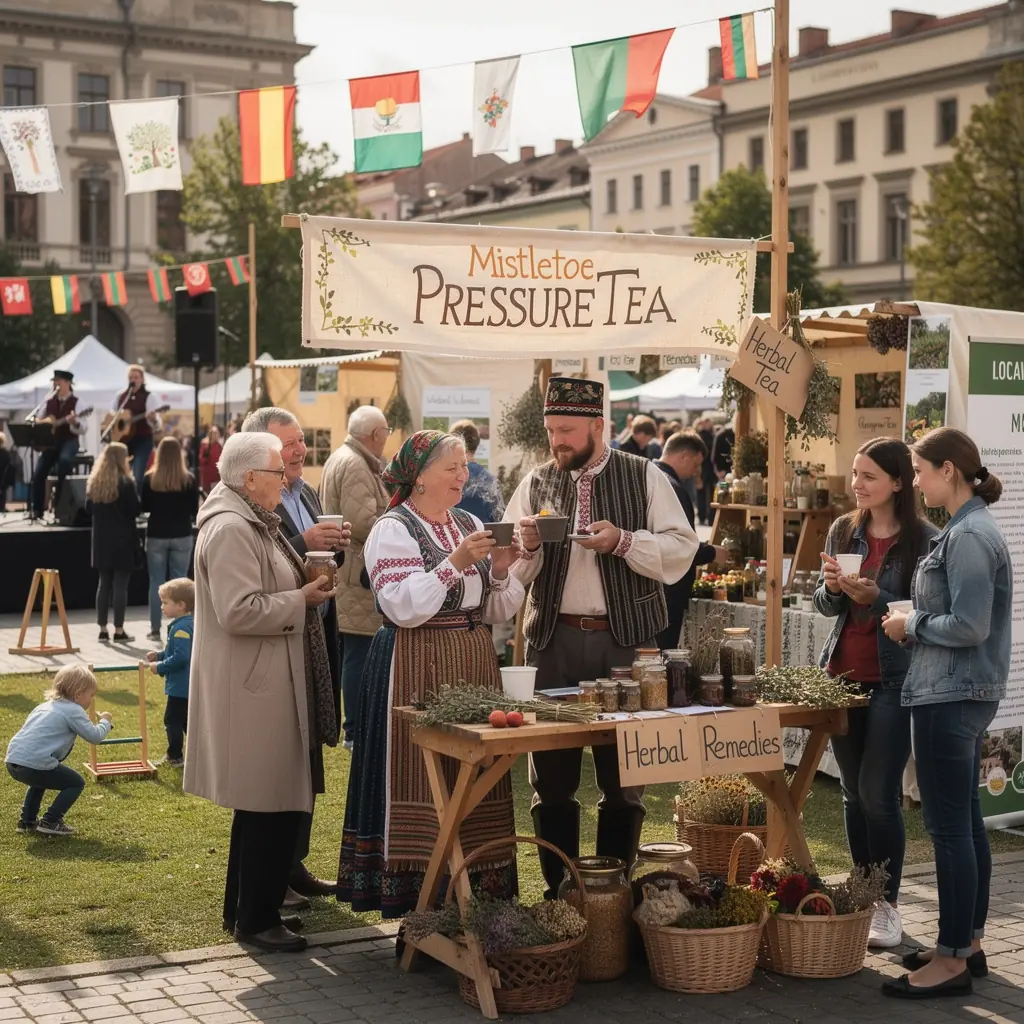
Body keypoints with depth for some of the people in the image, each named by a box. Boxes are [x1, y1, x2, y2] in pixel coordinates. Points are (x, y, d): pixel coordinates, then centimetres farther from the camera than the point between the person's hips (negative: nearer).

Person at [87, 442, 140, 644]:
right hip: (122, 539, -5)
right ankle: (118, 631, 0)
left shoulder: (94, 482, 4)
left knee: (104, 584, 11)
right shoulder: (125, 483, -12)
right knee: (120, 585, -1)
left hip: (102, 540, 5)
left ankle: (102, 630, 12)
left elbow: (90, 508, 12)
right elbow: (135, 510, -10)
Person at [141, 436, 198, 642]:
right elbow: (194, 510, -3)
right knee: (179, 582, 4)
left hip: (156, 535, 0)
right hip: (181, 536, 0)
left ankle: (155, 629, 7)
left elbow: (144, 507, 2)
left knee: (156, 582, 6)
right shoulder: (188, 479, -7)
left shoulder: (150, 479, -5)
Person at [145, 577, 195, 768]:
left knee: (172, 720, -1)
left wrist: (160, 667, -17)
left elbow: (180, 657, -28)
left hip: (180, 686, -10)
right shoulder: (190, 623, 12)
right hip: (189, 685, 10)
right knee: (187, 720, 18)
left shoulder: (181, 628, -20)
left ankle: (175, 757, 4)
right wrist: (160, 655, 13)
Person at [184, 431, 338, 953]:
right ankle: (256, 918, 7)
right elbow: (238, 611, -25)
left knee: (263, 804, 17)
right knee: (273, 804, -4)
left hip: (267, 685, 11)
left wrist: (303, 585, 11)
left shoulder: (252, 522, 15)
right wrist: (301, 600, -15)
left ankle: (245, 908, 27)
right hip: (254, 690, -11)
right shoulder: (230, 529, -18)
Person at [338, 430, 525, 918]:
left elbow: (498, 610, 14)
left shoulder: (470, 525, 14)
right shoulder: (393, 530, -5)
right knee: (419, 779, -5)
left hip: (473, 665, 6)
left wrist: (500, 569, -5)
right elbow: (403, 608, -18)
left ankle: (475, 889, 16)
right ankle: (415, 896, 2)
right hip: (417, 667, -6)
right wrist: (455, 563, -21)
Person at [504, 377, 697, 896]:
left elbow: (680, 552, -4)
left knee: (623, 778, 5)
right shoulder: (535, 484, 9)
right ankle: (559, 889, 17)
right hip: (553, 639, 2)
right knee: (551, 776, 6)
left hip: (625, 639, -2)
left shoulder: (646, 477, 2)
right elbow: (512, 570, 7)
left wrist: (622, 541, -17)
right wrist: (529, 545, -14)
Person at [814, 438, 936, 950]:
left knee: (878, 793, -6)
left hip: (892, 679, -5)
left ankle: (888, 905, 8)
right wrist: (830, 586, -10)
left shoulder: (923, 539, -8)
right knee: (854, 792, 12)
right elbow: (825, 606, 11)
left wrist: (875, 597, -22)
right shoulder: (843, 531, 7)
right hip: (844, 672, 5)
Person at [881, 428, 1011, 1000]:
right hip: (966, 694, 11)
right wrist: (916, 623, 7)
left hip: (952, 697, -11)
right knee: (967, 822, 15)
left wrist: (911, 625, -9)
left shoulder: (969, 537, -17)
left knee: (949, 827, -5)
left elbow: (968, 626, -23)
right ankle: (969, 943, 24)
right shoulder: (971, 529, 13)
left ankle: (952, 961, 2)